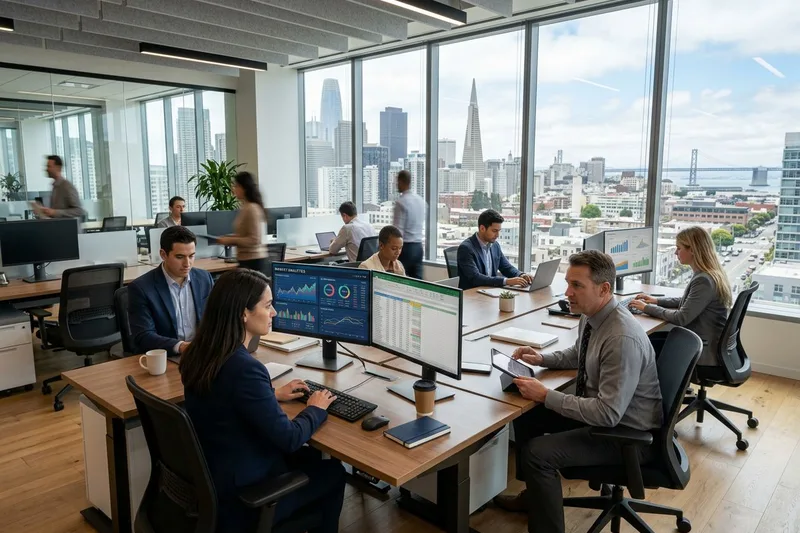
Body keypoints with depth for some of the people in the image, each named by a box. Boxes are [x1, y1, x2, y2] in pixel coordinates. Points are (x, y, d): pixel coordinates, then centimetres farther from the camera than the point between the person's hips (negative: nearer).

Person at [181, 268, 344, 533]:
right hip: (241, 496, -8)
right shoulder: (245, 367, -31)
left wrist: (273, 394, 13)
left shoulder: (199, 352, -5)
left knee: (309, 456, 25)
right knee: (333, 471, 14)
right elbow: (289, 439, -23)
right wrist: (316, 409, -5)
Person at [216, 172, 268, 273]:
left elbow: (255, 239, -18)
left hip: (253, 262, -9)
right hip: (247, 261, 9)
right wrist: (230, 237, 10)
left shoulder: (252, 209, -15)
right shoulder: (245, 208, 12)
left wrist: (231, 240, -13)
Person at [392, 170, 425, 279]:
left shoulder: (400, 202, -14)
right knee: (417, 281, 8)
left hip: (405, 247, -7)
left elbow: (398, 230, -16)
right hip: (418, 246, 7)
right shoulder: (421, 200, 8)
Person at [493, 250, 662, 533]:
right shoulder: (591, 316, -4)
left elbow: (608, 414, -32)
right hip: (601, 409, 9)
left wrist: (546, 396, -28)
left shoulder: (623, 339, -32)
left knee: (538, 452, -20)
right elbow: (578, 354, 18)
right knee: (525, 416, 10)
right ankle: (534, 494, 31)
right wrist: (542, 358, 0)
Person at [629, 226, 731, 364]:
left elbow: (681, 319, -23)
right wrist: (657, 301, 11)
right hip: (701, 340, 9)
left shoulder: (704, 281, -24)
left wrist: (647, 308, -13)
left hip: (704, 350, -9)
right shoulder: (709, 274, 6)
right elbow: (688, 302, 21)